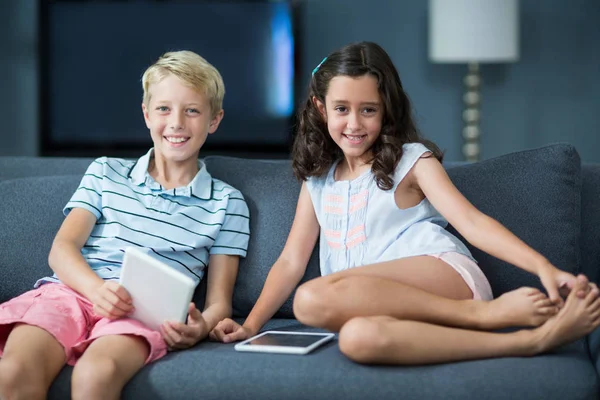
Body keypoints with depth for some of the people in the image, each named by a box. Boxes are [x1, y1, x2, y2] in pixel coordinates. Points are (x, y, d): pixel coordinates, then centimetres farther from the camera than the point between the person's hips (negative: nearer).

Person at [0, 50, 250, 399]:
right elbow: (62, 249, 11)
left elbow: (219, 300, 13)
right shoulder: (105, 173, 23)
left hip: (148, 314, -1)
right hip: (71, 292, 2)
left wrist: (202, 325, -14)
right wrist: (97, 288, -13)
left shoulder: (226, 203, 18)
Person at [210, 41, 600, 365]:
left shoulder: (411, 160, 9)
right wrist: (250, 325, 3)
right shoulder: (317, 179, 22)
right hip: (382, 300, 4)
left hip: (443, 274, -4)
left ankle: (483, 314, -24)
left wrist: (544, 267, -19)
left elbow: (471, 221, -3)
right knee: (359, 337, -37)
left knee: (314, 299, -32)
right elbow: (292, 261, 18)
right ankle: (529, 339, -31)